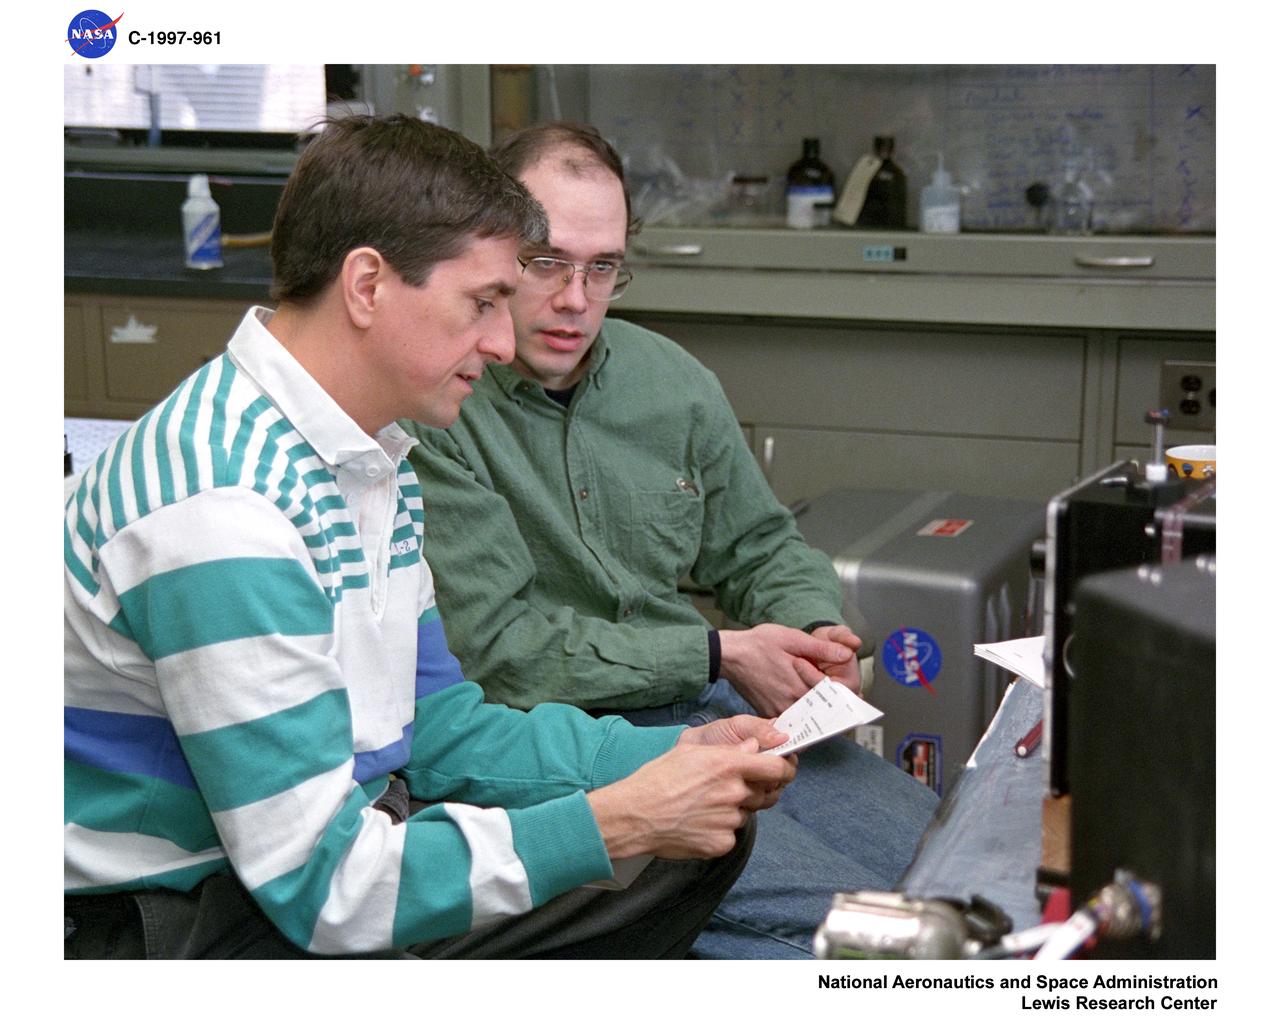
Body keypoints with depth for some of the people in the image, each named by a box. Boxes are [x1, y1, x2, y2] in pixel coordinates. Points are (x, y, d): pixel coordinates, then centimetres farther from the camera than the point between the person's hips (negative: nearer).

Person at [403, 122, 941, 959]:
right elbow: (498, 647, -16)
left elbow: (762, 545, 20)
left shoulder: (672, 380, 9)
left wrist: (816, 632, -3)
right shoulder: (433, 412, -13)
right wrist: (721, 654, -12)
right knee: (837, 919, -23)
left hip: (710, 704, 7)